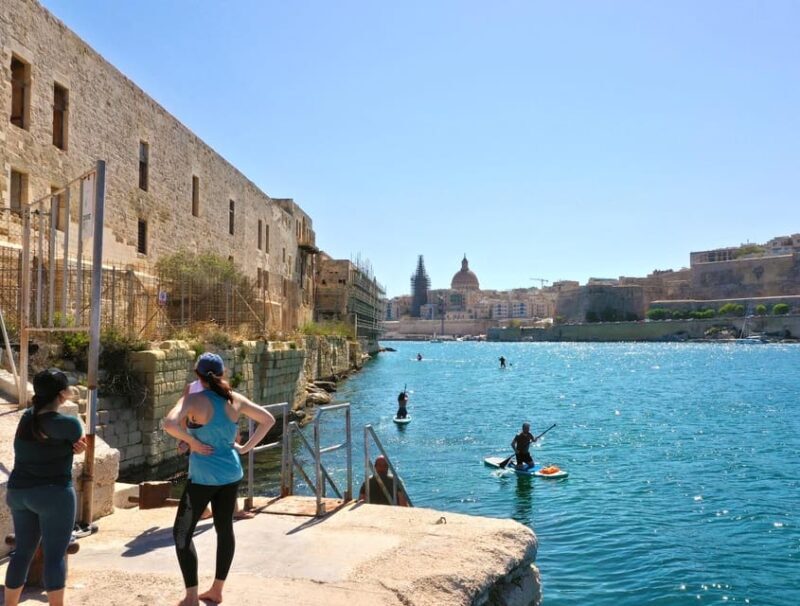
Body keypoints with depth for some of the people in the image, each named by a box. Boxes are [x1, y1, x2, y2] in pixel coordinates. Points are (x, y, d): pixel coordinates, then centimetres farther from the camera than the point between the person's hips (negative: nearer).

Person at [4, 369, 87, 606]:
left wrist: (72, 447, -7)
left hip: (18, 491, 7)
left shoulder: (27, 417, 4)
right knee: (55, 554, 1)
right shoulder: (67, 423, -17)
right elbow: (79, 442, 2)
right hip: (53, 494, -7)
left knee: (23, 551, 18)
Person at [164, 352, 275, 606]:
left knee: (182, 532, 6)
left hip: (204, 476, -5)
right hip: (231, 473, 5)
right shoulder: (234, 399, 1)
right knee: (225, 529, 16)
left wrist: (192, 442, -16)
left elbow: (169, 424, -30)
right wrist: (245, 447, 7)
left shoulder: (194, 399, -13)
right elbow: (268, 419, 6)